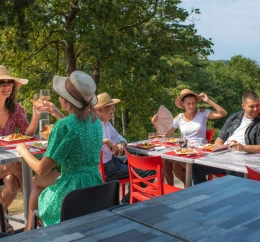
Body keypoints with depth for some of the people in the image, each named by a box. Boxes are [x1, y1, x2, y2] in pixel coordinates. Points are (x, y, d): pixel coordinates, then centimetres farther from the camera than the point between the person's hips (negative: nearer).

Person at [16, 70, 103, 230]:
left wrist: (23, 151, 3)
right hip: (95, 187, 6)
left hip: (73, 189, -6)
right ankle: (30, 224, 39)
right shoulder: (96, 122, 0)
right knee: (39, 181, 29)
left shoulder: (63, 126, -21)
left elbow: (42, 169, -15)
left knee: (38, 181, 27)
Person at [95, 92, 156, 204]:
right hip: (105, 168, -10)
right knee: (149, 172, -7)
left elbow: (119, 138, 16)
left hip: (111, 160, 10)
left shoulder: (106, 123, 9)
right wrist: (106, 141, -37)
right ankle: (127, 202, 10)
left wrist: (121, 144, -7)